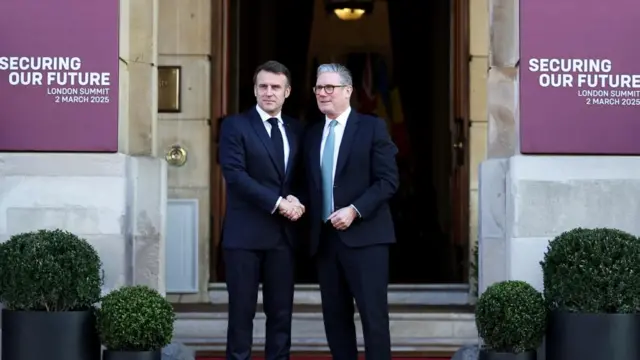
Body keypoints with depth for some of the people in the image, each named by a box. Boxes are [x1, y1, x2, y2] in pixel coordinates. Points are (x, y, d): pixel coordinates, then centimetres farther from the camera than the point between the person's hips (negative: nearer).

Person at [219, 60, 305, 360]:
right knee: (242, 310, 0)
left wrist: (298, 202, -7)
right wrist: (277, 202, -17)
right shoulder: (235, 125, -2)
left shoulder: (296, 129, 13)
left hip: (283, 233, 4)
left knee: (281, 311, 7)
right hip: (245, 233, -4)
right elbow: (234, 174, -13)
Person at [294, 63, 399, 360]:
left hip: (364, 236, -6)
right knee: (334, 316, 7)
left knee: (373, 314, -6)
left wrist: (354, 210, -17)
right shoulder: (312, 134, 16)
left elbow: (388, 180, -7)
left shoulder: (372, 127, -1)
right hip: (325, 238, 6)